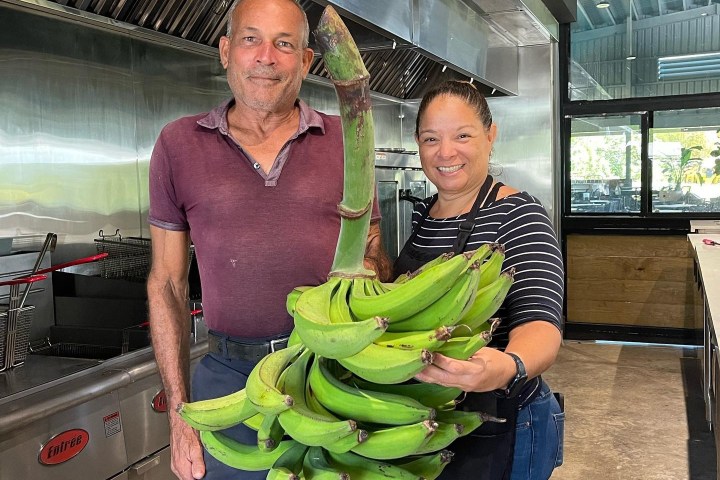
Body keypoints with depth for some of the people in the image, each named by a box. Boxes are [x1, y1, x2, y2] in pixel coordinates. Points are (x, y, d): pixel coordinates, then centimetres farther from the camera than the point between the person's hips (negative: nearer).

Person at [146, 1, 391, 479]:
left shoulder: (345, 141, 3)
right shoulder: (179, 144, 2)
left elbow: (374, 261, 8)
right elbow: (167, 282, 4)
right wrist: (178, 409, 2)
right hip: (229, 377, 0)